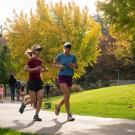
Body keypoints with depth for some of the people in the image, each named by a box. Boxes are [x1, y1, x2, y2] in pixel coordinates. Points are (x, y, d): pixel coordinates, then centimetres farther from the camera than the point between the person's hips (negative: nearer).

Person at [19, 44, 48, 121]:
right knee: (33, 100, -2)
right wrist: (35, 69, -24)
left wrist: (44, 70, 5)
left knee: (40, 98, -6)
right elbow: (26, 68, -14)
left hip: (39, 81, 6)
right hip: (32, 81, -6)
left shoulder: (40, 60, 11)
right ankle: (24, 104, 30)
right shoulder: (31, 59, -9)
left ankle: (36, 115, 3)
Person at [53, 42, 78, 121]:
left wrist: (73, 65, -15)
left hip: (69, 78, 4)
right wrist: (59, 65, -16)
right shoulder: (60, 56, -1)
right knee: (67, 95, -20)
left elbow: (77, 67, 8)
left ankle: (58, 106, 42)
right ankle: (69, 115, -14)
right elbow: (53, 65, 6)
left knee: (67, 97, 10)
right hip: (62, 77, -4)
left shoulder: (73, 57, 6)